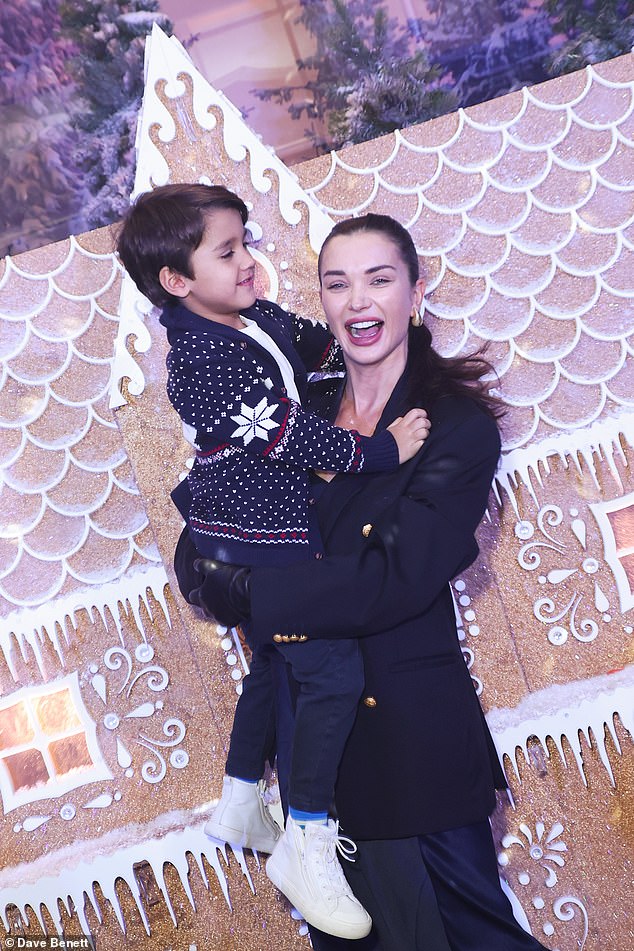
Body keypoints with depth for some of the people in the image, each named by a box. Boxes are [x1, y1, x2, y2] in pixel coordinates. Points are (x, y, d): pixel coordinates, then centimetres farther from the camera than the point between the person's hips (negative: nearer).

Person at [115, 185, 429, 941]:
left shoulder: (261, 319, 3)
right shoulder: (203, 366, -25)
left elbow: (317, 347, 21)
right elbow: (290, 436, -28)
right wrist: (382, 450, -23)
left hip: (277, 537, 10)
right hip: (256, 548, -10)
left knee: (275, 663, 22)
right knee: (334, 671, -8)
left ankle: (239, 806, 41)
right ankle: (307, 843, 7)